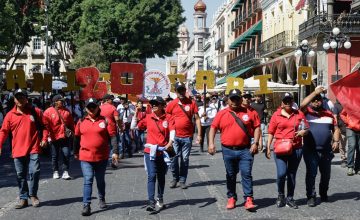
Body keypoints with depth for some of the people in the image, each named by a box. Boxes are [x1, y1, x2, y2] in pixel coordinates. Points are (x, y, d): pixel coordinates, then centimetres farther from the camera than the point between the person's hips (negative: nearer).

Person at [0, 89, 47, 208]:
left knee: (34, 172, -8)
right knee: (21, 175, 7)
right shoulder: (10, 115, 4)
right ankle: (23, 198, 17)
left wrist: (44, 138, -4)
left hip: (33, 149, -2)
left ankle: (33, 195, 11)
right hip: (18, 150, 2)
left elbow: (44, 126, 9)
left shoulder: (36, 112, 2)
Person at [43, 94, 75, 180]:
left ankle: (65, 172, 3)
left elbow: (71, 123, 13)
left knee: (66, 154, -4)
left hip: (65, 137, 2)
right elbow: (46, 125, -5)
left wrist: (73, 132, 6)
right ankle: (55, 172, 22)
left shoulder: (66, 111, 8)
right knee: (55, 156, 10)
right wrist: (48, 136, -12)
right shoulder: (48, 112, -2)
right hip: (54, 137, -2)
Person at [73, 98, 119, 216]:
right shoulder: (81, 122, 4)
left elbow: (113, 136, -5)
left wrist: (115, 152, -11)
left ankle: (101, 199, 36)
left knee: (100, 180, 16)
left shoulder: (105, 121, -3)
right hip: (85, 157, 0)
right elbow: (77, 138, 15)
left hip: (102, 157, 0)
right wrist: (76, 152, 21)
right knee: (88, 181, -8)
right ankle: (86, 205, -8)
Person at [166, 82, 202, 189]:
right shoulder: (172, 104, 2)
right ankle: (175, 178, 17)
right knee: (174, 158, 0)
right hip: (175, 136, 0)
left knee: (185, 159, 4)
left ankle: (182, 180, 14)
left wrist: (199, 134, -2)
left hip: (187, 137, 0)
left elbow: (197, 119, 4)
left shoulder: (191, 103, 2)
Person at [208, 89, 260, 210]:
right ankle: (231, 198, 23)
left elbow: (257, 127, 4)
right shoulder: (222, 113, 4)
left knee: (246, 174, -6)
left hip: (245, 150, -1)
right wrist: (211, 143, -5)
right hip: (228, 150, 2)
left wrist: (255, 143, -5)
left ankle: (248, 199, -4)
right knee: (230, 175, 12)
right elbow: (213, 128, 6)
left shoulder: (249, 112, 3)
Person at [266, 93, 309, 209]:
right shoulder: (276, 115, 2)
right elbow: (271, 132, 4)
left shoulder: (299, 114, 7)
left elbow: (306, 128, 13)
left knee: (292, 174, 9)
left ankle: (290, 198, 22)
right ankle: (280, 195, 11)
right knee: (281, 173, -13)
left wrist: (303, 132, -10)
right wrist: (268, 147, 1)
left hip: (296, 149, 2)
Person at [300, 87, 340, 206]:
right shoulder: (307, 112, 2)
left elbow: (336, 129, 16)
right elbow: (303, 104, -19)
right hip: (310, 150, -4)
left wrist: (336, 140, 0)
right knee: (311, 173, -4)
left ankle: (323, 194, 33)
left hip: (326, 150, 4)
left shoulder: (329, 114, 13)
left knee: (326, 174, 14)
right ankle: (311, 197, 4)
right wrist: (315, 92, -16)